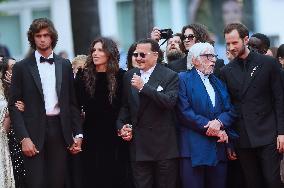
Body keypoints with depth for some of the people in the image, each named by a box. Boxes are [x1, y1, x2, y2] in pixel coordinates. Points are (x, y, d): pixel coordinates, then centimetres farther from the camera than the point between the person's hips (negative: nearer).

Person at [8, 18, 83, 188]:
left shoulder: (65, 65, 11)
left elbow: (73, 102, 13)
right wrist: (24, 138, -10)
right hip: (35, 132, -2)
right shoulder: (22, 68, 3)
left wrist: (78, 134, 5)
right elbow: (14, 105, 0)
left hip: (60, 131, 2)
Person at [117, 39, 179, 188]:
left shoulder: (170, 76, -4)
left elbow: (170, 101, -19)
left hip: (164, 147, -4)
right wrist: (121, 126, 3)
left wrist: (143, 87, -21)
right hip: (138, 146, 4)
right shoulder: (129, 76, 12)